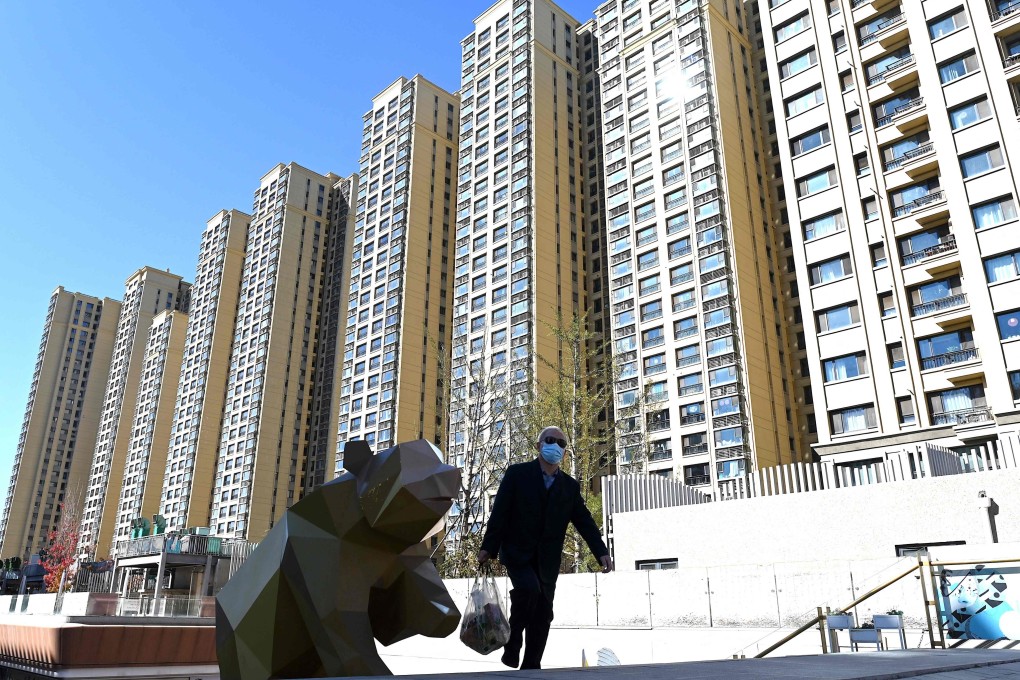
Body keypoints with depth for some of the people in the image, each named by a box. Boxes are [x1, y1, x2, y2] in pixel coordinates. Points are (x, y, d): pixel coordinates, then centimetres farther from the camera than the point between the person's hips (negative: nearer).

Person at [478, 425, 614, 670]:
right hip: (517, 552, -4)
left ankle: (531, 666, 16)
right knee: (528, 588, -27)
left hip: (547, 560, 4)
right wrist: (488, 548, -12)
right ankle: (512, 644, -5)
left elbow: (584, 521, 3)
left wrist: (601, 552, -10)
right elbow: (500, 511, -7)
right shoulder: (517, 473, -3)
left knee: (543, 615, 3)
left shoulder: (570, 486, 7)